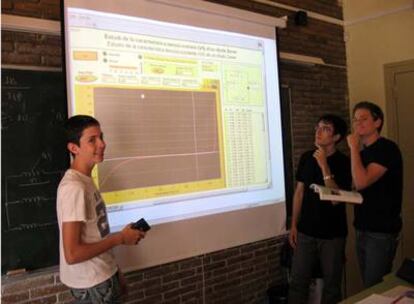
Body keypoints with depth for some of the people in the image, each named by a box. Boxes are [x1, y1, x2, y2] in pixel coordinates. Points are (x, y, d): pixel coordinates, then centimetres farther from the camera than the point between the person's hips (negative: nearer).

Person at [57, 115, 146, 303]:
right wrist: (120, 238, -18)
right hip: (91, 285, -8)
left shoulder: (84, 181, 4)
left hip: (100, 277, 8)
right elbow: (72, 254, -27)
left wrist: (114, 272, 14)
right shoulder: (74, 188, -25)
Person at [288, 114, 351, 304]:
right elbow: (299, 192, 8)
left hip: (332, 234, -3)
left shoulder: (343, 162, -9)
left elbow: (336, 198, -17)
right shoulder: (306, 158, 4)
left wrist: (324, 166, -23)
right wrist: (294, 225, 7)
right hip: (306, 232, 4)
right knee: (297, 282, 6)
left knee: (331, 285, 9)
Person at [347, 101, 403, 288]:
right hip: (363, 229, 8)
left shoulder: (387, 148, -12)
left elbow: (362, 182, -23)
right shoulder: (363, 152, 12)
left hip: (382, 232, -8)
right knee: (367, 287, 14)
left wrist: (354, 148, -14)